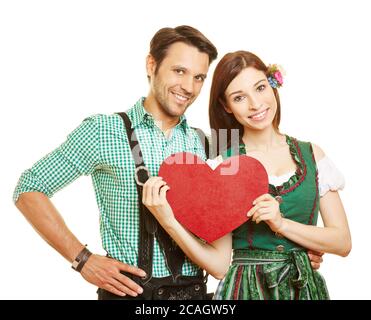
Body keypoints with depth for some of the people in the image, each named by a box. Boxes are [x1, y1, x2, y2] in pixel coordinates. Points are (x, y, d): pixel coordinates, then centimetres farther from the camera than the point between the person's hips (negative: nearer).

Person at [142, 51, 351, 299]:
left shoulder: (311, 155, -1)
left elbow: (343, 243, -3)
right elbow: (219, 265, -11)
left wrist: (281, 223, -16)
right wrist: (170, 223, -24)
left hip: (306, 286, 3)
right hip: (246, 287, -2)